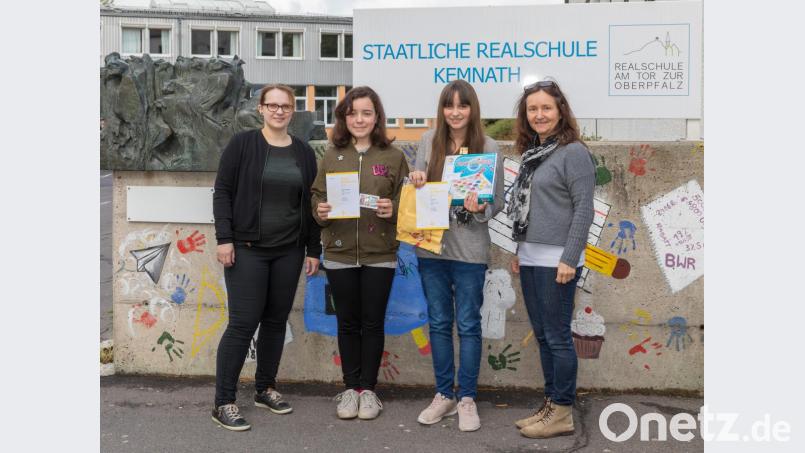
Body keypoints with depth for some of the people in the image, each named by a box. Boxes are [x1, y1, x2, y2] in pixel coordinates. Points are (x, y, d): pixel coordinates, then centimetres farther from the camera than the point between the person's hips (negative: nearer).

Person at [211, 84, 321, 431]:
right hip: (247, 248, -4)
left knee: (276, 321, 10)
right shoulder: (242, 144, -2)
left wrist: (313, 250, 7)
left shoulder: (304, 152, 8)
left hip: (289, 250, 4)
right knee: (243, 323, -6)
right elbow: (222, 191, -4)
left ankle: (265, 389, 26)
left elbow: (310, 204, 10)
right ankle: (223, 402, 2)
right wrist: (224, 238, -13)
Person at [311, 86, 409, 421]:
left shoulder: (393, 156, 1)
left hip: (380, 255, -1)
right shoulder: (331, 156, 6)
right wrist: (320, 211, -13)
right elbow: (316, 196, 8)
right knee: (347, 323, 10)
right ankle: (350, 387, 24)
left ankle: (368, 389, 21)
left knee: (373, 323, 7)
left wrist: (393, 209, -18)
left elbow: (406, 200, 2)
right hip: (339, 254, 2)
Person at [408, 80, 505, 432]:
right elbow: (416, 189, 12)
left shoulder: (488, 148, -4)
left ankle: (467, 399, 18)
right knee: (438, 323, 12)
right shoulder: (429, 141, 4)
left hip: (469, 250, -3)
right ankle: (444, 395, 26)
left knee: (468, 325, 5)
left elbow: (498, 201, -3)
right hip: (431, 246, 3)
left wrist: (480, 209, -24)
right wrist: (416, 182, -10)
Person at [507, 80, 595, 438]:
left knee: (557, 337, -2)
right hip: (530, 259, 8)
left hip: (557, 261, -8)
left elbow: (584, 209, -14)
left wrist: (569, 259, -18)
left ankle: (562, 413, 9)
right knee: (542, 336, 13)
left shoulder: (573, 152, -9)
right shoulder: (532, 152, 14)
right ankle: (550, 404, 23)